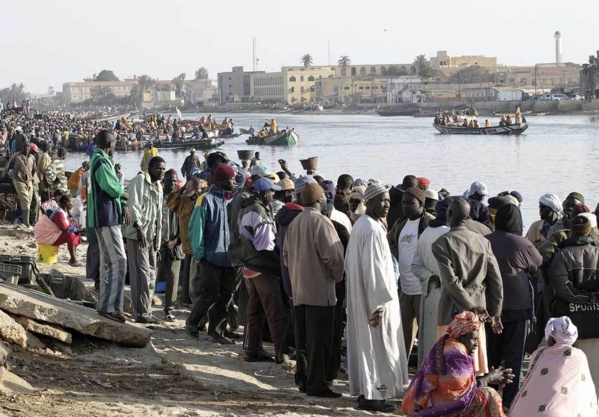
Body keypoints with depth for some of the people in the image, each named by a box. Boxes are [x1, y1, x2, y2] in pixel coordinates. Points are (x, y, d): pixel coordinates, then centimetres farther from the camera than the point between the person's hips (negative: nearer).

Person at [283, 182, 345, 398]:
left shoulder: (294, 223, 10)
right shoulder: (321, 222, -14)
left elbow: (286, 255, 16)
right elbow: (333, 256, -17)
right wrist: (337, 275, 0)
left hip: (298, 289, 8)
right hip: (320, 290, -8)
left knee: (303, 338, 14)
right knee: (319, 339, -3)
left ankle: (303, 378, 21)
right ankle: (316, 384, -1)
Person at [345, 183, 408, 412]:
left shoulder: (360, 225, 11)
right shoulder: (372, 229, -20)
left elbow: (350, 264, 17)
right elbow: (373, 268, -23)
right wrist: (380, 303, -22)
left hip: (361, 297, 10)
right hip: (375, 297, -10)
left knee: (365, 343, 14)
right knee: (377, 344, -4)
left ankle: (364, 390, 21)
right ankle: (372, 395, 0)